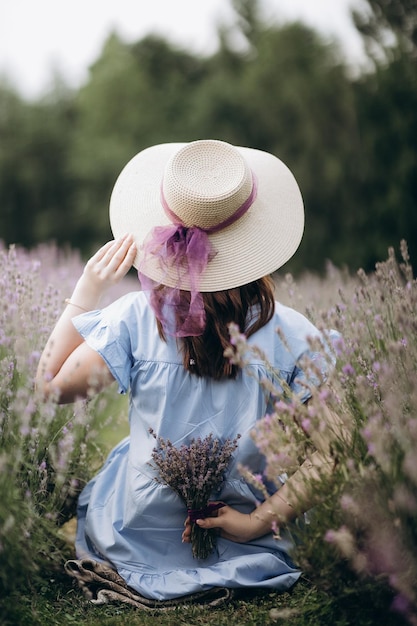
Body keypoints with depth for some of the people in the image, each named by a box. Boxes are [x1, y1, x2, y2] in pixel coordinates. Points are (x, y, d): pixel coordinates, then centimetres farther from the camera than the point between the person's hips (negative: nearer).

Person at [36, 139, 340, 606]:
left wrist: (85, 294, -5)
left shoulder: (134, 318, -19)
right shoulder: (294, 337, -17)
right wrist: (261, 520, -11)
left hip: (133, 548, 0)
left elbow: (52, 386, -7)